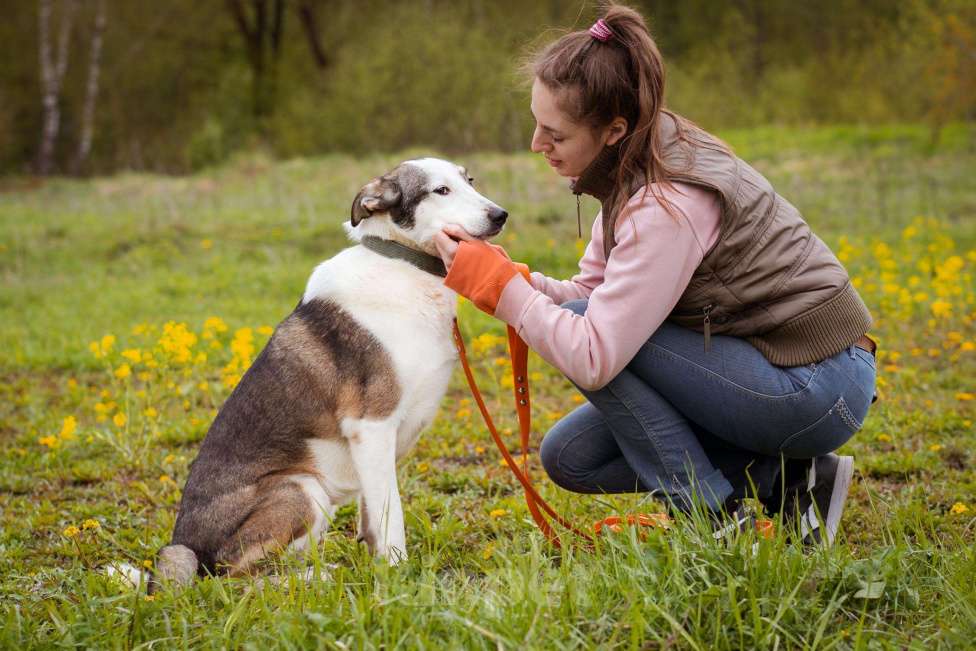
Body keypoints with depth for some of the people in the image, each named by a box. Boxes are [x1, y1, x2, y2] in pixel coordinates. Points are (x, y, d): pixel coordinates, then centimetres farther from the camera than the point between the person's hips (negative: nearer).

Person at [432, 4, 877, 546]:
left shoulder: (669, 206, -27)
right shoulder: (636, 169, 1)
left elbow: (595, 358, -29)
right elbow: (590, 295, 6)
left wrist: (498, 284, -21)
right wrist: (512, 277, -11)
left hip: (819, 389, -9)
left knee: (591, 333, -19)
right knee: (570, 457, 6)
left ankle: (717, 517, -9)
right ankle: (781, 478, 6)